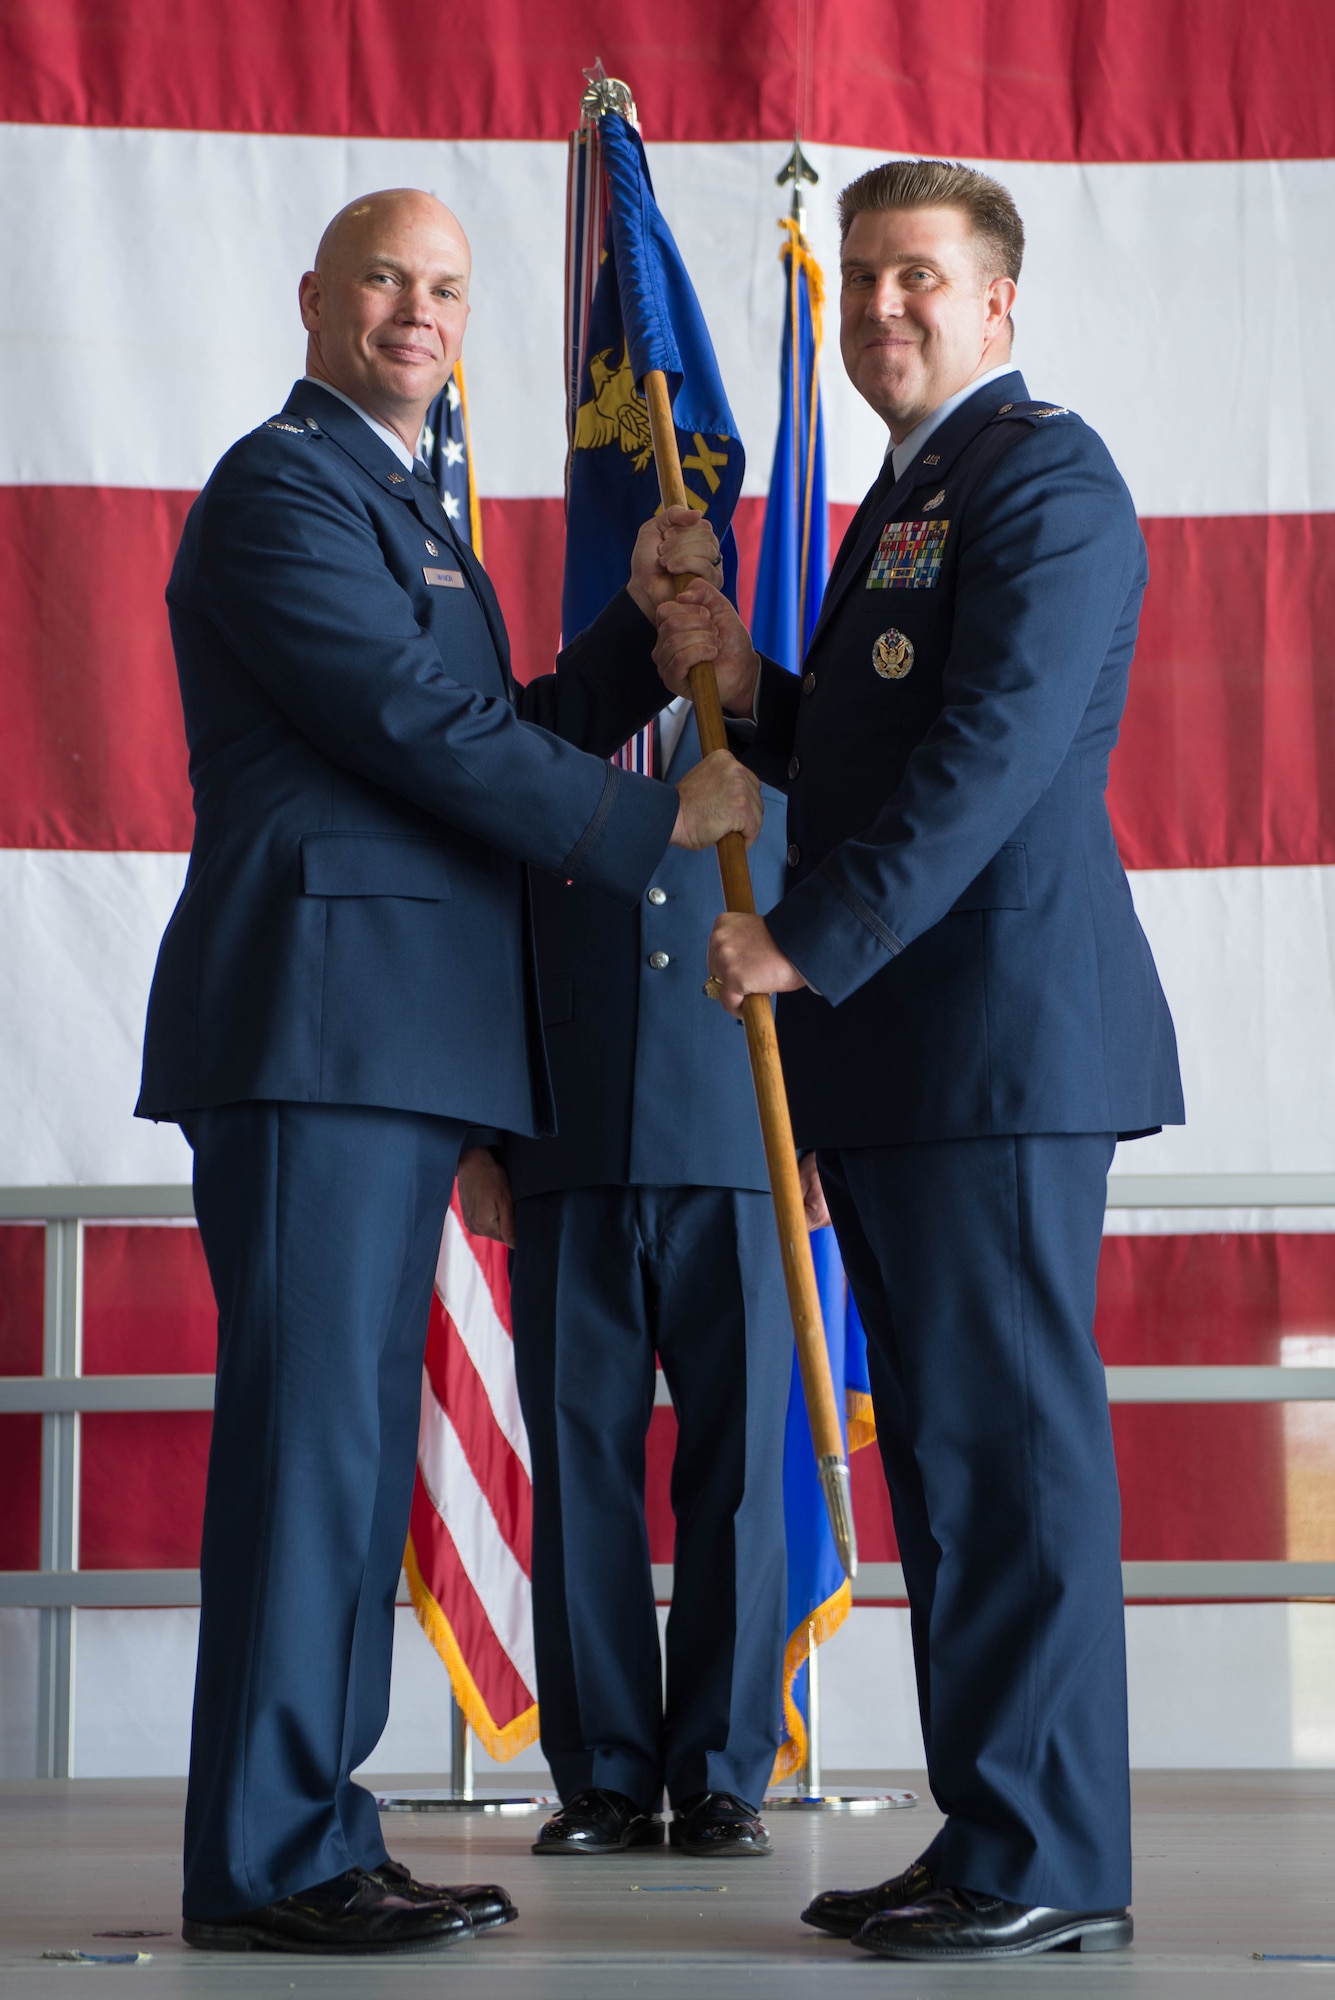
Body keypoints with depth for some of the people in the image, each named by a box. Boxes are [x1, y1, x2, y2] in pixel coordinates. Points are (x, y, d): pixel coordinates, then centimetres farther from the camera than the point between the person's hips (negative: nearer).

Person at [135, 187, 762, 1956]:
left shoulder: (398, 507, 26)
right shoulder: (283, 485, -6)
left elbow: (507, 732, 24)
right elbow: (425, 726, -13)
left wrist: (644, 620, 10)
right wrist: (666, 819, -8)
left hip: (394, 1044, 10)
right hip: (315, 1011, -10)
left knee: (358, 1434, 9)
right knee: (308, 1422, -11)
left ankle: (315, 1829, 13)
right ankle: (263, 1859, -8)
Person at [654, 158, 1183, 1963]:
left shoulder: (1044, 474, -7)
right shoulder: (906, 494, 23)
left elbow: (992, 748, -18)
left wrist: (809, 938, -19)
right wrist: (752, 690, 8)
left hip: (1000, 1033, -10)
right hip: (903, 1059, 10)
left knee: (1008, 1442, -8)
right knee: (943, 1451, 11)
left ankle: (1049, 1864, -2)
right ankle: (988, 1833, 17)